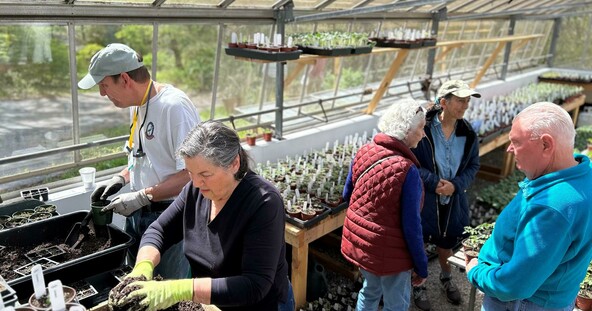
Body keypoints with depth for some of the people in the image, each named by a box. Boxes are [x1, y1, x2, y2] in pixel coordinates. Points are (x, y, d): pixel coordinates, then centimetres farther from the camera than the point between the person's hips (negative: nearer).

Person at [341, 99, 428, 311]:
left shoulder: (364, 152, -6)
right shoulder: (407, 170, -25)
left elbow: (347, 195, 6)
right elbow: (411, 225, -20)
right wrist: (421, 267, -8)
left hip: (358, 241, 6)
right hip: (388, 251, -6)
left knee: (370, 291, 31)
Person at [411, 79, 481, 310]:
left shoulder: (468, 133, -4)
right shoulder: (423, 128, -19)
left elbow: (473, 165, 3)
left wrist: (456, 185, -13)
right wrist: (433, 182, -23)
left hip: (452, 201, 4)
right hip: (422, 199, -4)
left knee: (446, 243, 25)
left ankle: (446, 278, 53)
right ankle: (418, 286, 37)